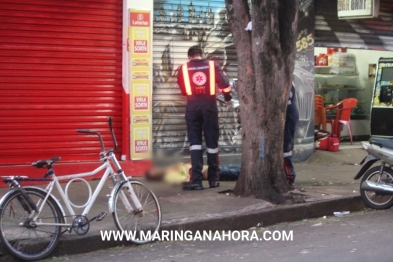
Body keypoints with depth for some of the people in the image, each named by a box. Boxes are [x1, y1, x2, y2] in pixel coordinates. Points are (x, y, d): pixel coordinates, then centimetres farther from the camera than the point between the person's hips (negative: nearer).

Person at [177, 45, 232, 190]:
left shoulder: (184, 68, 7)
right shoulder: (212, 65, 4)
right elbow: (224, 82, -3)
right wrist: (227, 95, 17)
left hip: (192, 107, 0)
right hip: (209, 105, 0)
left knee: (195, 141, 2)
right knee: (212, 141, 8)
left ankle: (196, 180, -9)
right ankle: (213, 179, 14)